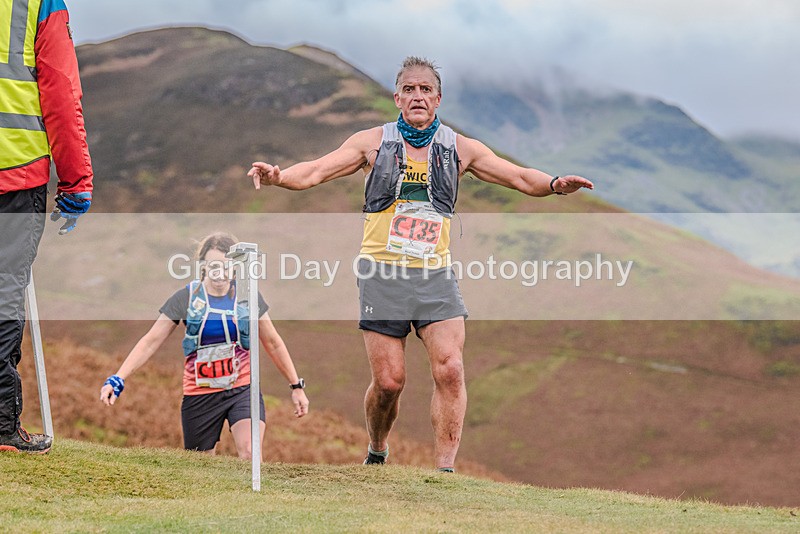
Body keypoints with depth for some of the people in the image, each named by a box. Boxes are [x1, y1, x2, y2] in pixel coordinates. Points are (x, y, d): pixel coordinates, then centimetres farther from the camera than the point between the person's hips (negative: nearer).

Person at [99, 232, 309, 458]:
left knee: (251, 456, -22)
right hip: (200, 394, 0)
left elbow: (273, 343, 12)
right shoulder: (187, 297, -5)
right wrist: (118, 380, -13)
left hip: (243, 389, 0)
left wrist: (296, 386, 14)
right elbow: (151, 341, -3)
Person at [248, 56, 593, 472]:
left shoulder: (459, 148, 8)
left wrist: (553, 185, -13)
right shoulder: (373, 142, 5)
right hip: (382, 274, -1)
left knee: (450, 370, -15)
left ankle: (446, 469, -11)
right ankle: (377, 452, 26)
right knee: (388, 382, -2)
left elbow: (520, 177, 7)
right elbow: (314, 172, -1)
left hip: (435, 276, 1)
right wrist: (278, 176, -21)